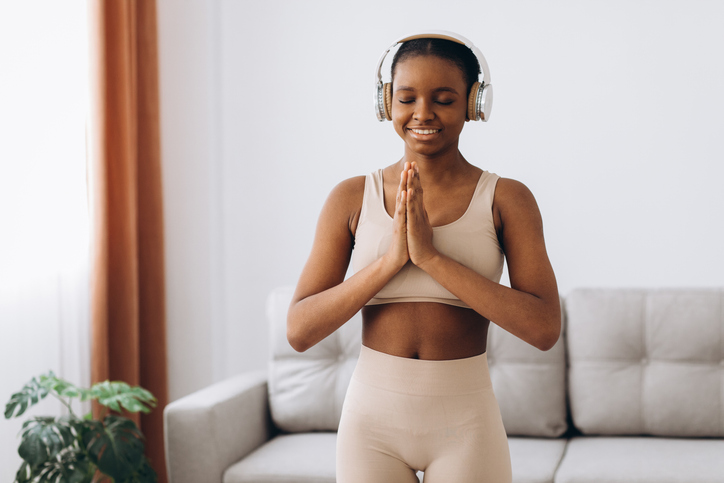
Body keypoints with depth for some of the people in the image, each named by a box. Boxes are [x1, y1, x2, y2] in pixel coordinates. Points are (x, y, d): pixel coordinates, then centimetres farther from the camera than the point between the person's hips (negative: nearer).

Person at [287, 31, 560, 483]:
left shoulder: (506, 200, -5)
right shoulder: (353, 198, -2)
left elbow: (544, 328, -15)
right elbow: (299, 330, -7)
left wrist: (432, 256, -21)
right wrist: (391, 259, -19)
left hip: (465, 425, -1)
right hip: (372, 417, 1)